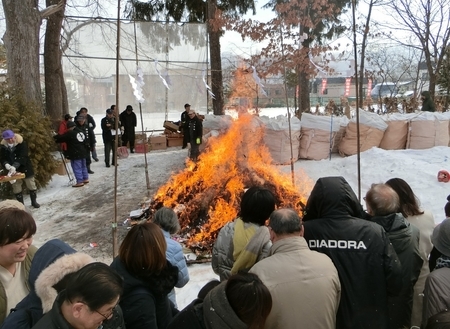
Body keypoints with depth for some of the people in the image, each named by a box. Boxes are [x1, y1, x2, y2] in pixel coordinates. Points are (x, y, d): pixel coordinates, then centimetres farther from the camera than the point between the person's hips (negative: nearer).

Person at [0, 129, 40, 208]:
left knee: (31, 185, 9)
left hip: (25, 168, -2)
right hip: (13, 170, 3)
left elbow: (22, 157, -27)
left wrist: (14, 166, -40)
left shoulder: (22, 143, -18)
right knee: (16, 188, 8)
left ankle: (34, 201, 27)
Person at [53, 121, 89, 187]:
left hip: (75, 154, -9)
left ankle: (79, 182, -4)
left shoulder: (70, 133, -15)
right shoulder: (81, 131, 10)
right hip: (83, 152, 9)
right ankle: (86, 179, 27)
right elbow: (86, 142, 15)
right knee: (83, 166, 19)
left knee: (77, 168, -4)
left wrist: (55, 138, 9)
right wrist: (86, 150, 23)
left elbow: (62, 138, -10)